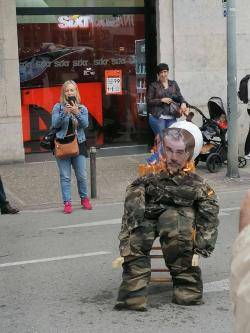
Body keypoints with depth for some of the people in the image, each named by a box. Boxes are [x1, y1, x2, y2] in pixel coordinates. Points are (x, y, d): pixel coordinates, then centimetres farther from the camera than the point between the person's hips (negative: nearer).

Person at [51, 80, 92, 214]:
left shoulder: (82, 108, 9)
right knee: (65, 177, -1)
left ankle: (84, 199, 21)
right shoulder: (58, 107, 4)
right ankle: (67, 203, 3)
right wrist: (64, 113, -20)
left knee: (82, 175, 3)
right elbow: (55, 124, -6)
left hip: (79, 144, 1)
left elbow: (85, 124, -5)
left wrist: (77, 113, -20)